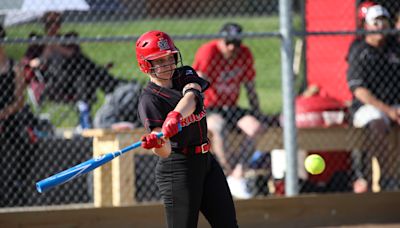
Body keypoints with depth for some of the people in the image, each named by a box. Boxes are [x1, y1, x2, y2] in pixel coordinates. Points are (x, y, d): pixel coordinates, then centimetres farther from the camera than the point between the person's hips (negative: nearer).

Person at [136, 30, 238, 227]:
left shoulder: (185, 75, 4)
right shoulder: (149, 100, -14)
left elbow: (191, 97, -21)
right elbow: (165, 151, -23)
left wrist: (175, 116, -41)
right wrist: (156, 143, -47)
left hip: (206, 161, 7)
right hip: (177, 169, -7)